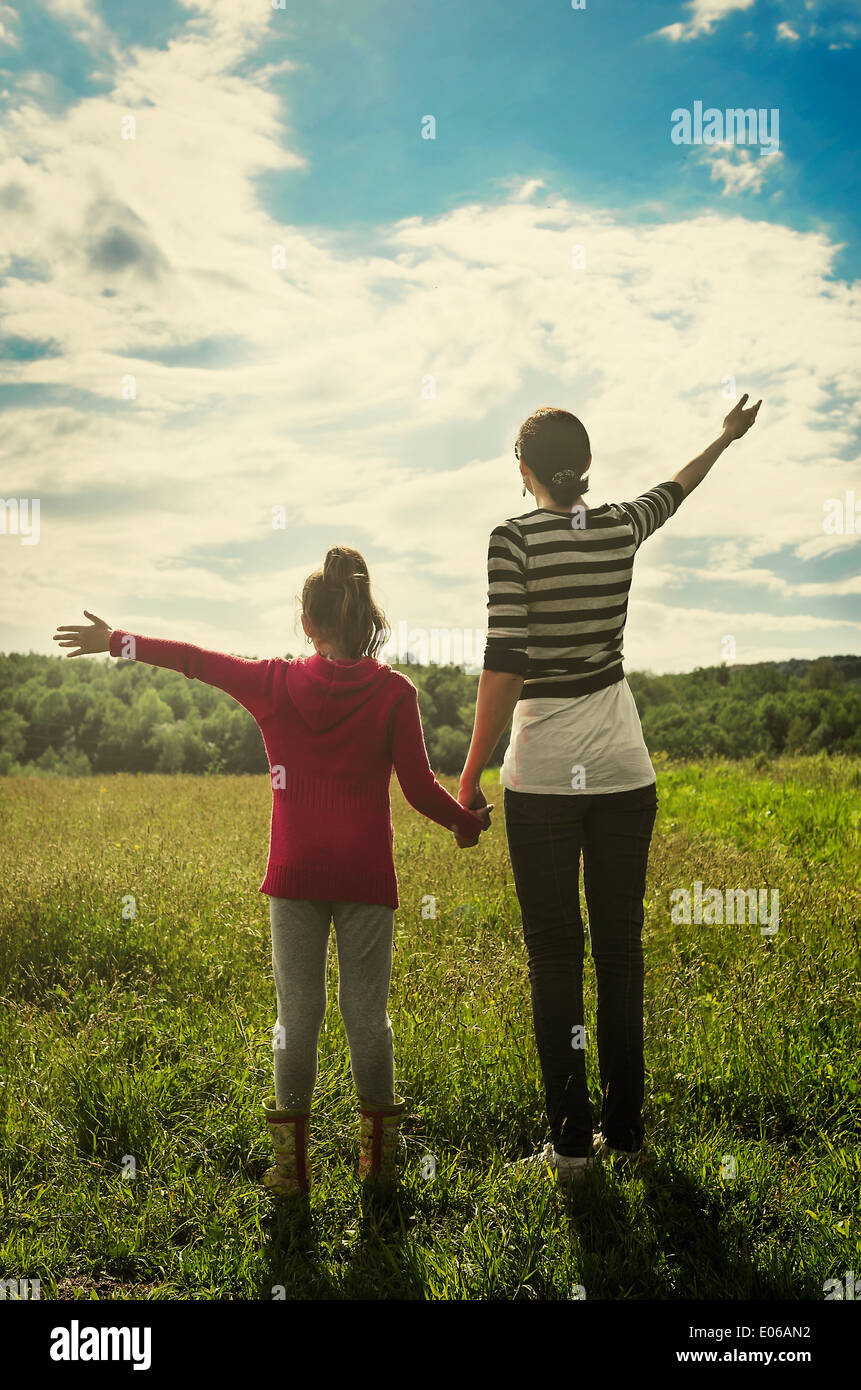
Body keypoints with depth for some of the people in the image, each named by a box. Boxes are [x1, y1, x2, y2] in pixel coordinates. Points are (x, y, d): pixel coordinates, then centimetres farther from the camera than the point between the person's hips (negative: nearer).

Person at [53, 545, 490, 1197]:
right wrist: (469, 821, 17)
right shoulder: (395, 692, -3)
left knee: (297, 1015, 7)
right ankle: (379, 1152, 18)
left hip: (296, 875, 0)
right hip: (367, 876, 0)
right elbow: (420, 788, -3)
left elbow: (191, 658, 12)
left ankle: (291, 1160, 13)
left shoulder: (275, 684, 0)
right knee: (367, 1013, 9)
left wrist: (114, 640, 25)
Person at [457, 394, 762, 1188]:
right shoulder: (621, 528, 4)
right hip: (624, 767, 4)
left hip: (542, 773, -4)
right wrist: (726, 438, 46)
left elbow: (504, 669, -14)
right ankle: (625, 1129, 21)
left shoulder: (513, 539, -9)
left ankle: (572, 1142, 8)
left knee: (555, 955, 3)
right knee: (621, 949, 11)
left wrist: (470, 777, -8)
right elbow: (674, 490, 27)